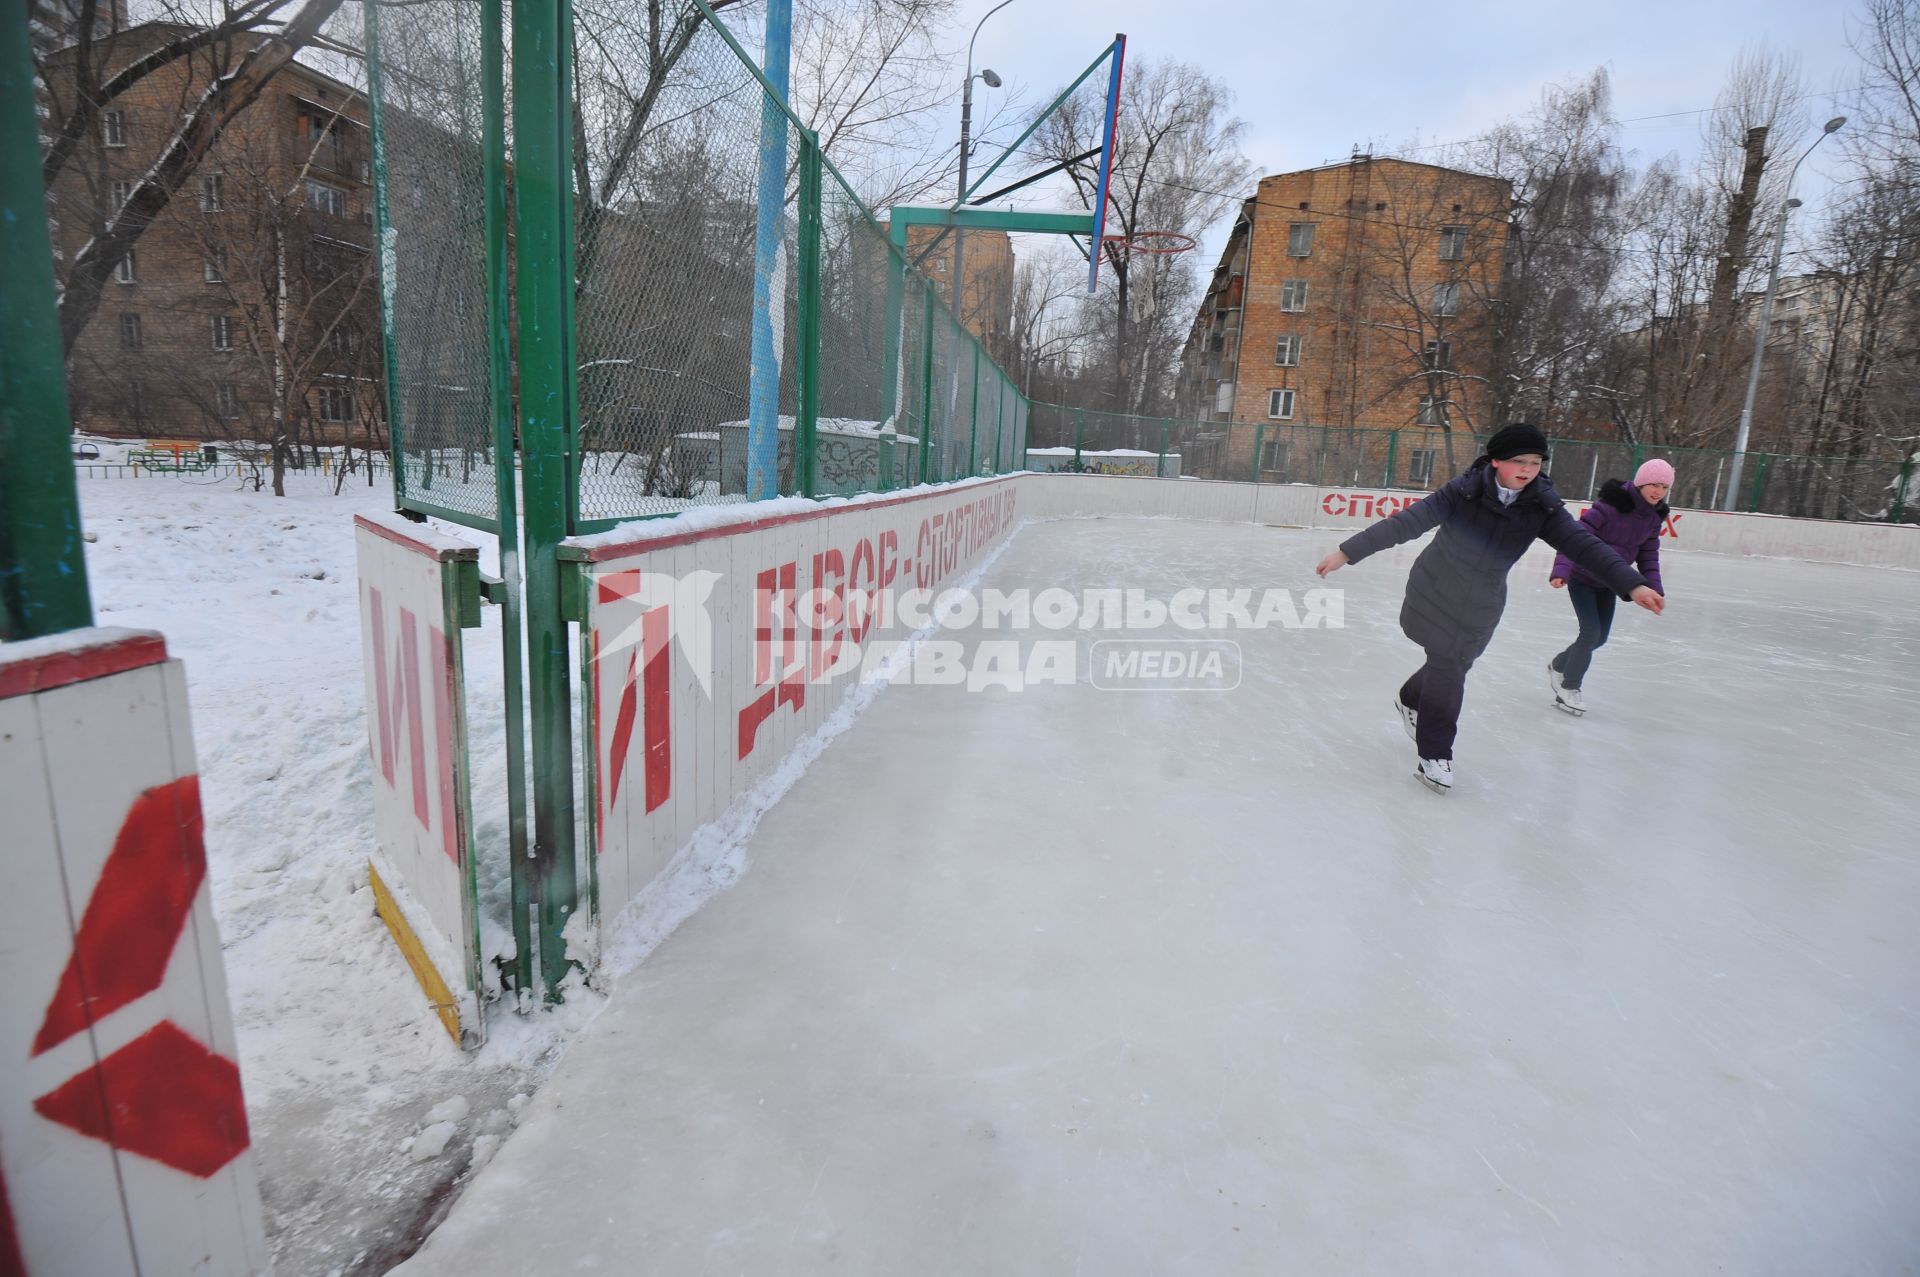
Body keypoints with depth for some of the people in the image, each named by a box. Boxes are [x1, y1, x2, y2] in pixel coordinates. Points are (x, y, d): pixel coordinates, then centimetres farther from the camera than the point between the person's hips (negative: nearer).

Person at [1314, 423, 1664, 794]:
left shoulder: (1541, 506, -12)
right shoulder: (1463, 492, -22)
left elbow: (1583, 545, -17)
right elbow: (1404, 523, -27)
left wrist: (1632, 584, -30)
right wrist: (1348, 551, -32)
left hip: (1480, 607, 4)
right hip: (1436, 593, -4)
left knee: (1453, 665, 15)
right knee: (1447, 670, -3)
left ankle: (1411, 700, 48)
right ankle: (1435, 754, 14)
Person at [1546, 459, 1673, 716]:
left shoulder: (1654, 516, -2)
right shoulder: (1611, 505, -24)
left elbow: (1648, 554, 5)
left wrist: (1655, 588, -5)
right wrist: (1561, 569, -40)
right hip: (1581, 577, -7)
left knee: (1600, 636, 12)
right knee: (1591, 632, -12)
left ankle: (1559, 665, 37)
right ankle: (1569, 687, 7)